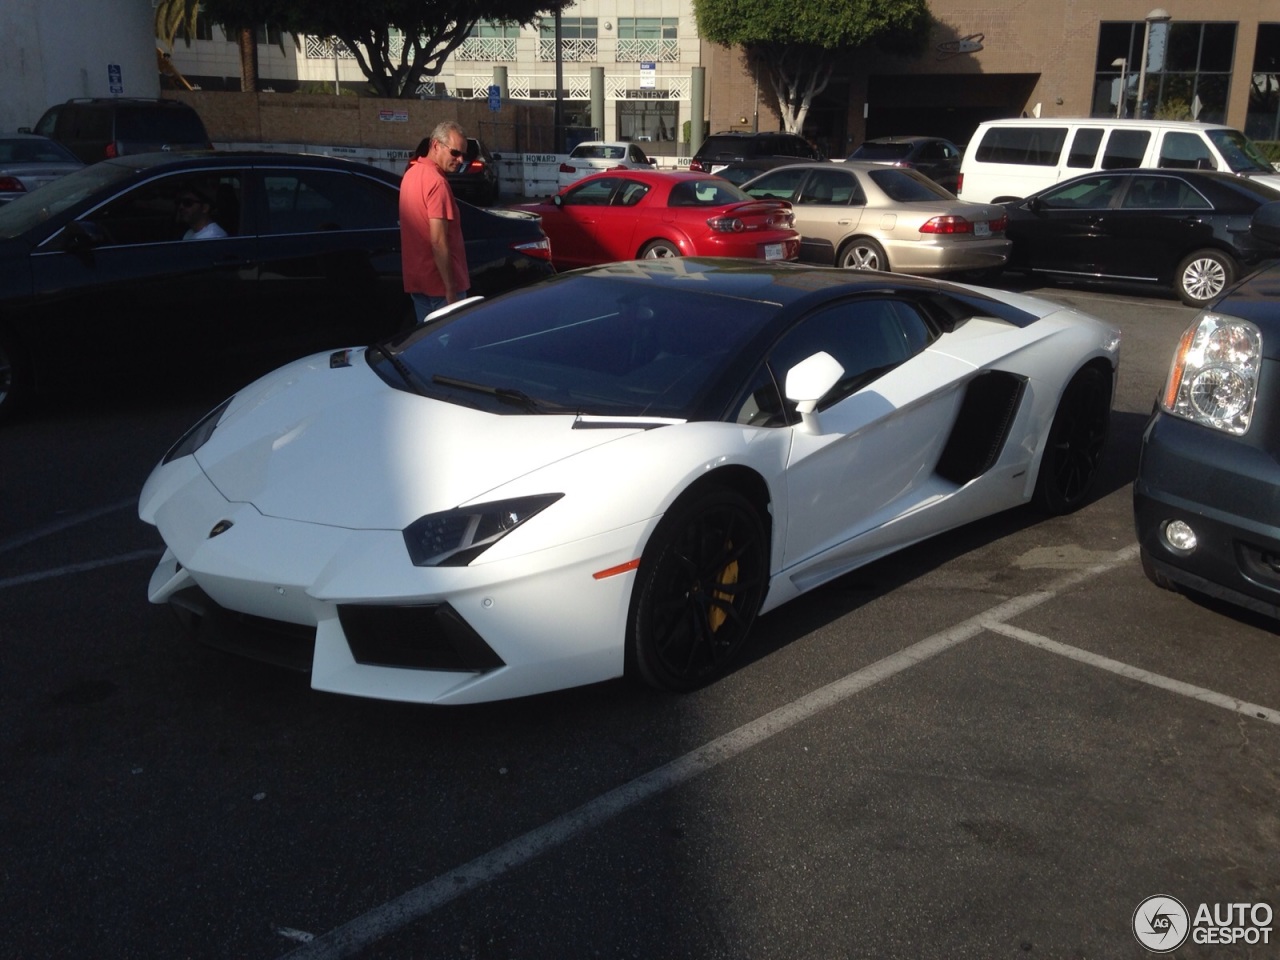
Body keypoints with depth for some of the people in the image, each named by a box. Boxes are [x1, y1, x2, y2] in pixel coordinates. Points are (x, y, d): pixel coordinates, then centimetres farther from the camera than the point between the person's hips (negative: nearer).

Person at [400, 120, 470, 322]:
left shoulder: (412, 173, 12)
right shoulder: (436, 181, -17)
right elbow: (438, 241, -22)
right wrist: (451, 290, -22)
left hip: (417, 281, 9)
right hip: (439, 283, -9)